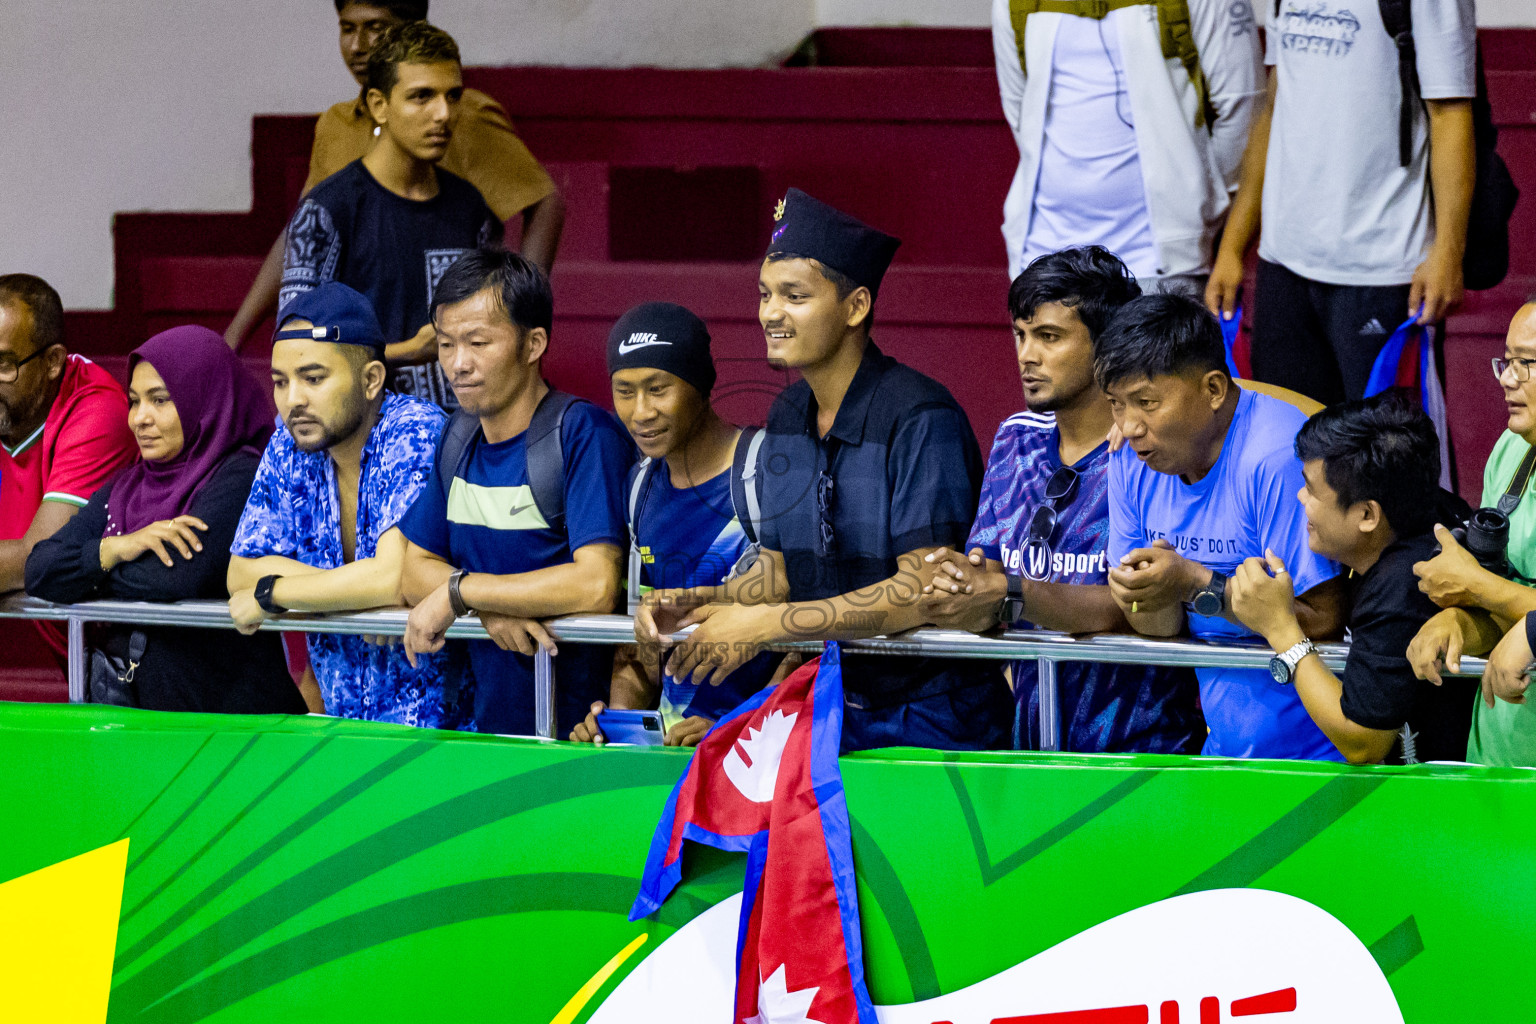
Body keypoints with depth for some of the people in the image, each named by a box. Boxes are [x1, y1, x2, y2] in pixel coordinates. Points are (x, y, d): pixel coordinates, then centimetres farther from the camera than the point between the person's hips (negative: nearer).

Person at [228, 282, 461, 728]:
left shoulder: (417, 435, -14)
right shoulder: (289, 447, 7)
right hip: (345, 721, 6)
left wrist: (270, 594, -11)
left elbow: (392, 578, -25)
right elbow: (242, 572, 6)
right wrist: (352, 588, -11)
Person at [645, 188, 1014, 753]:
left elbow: (923, 591, -21)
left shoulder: (920, 419, -15)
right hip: (835, 703, 6)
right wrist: (697, 605, -2)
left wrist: (764, 624, -20)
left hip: (933, 719, -6)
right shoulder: (788, 418, 10)